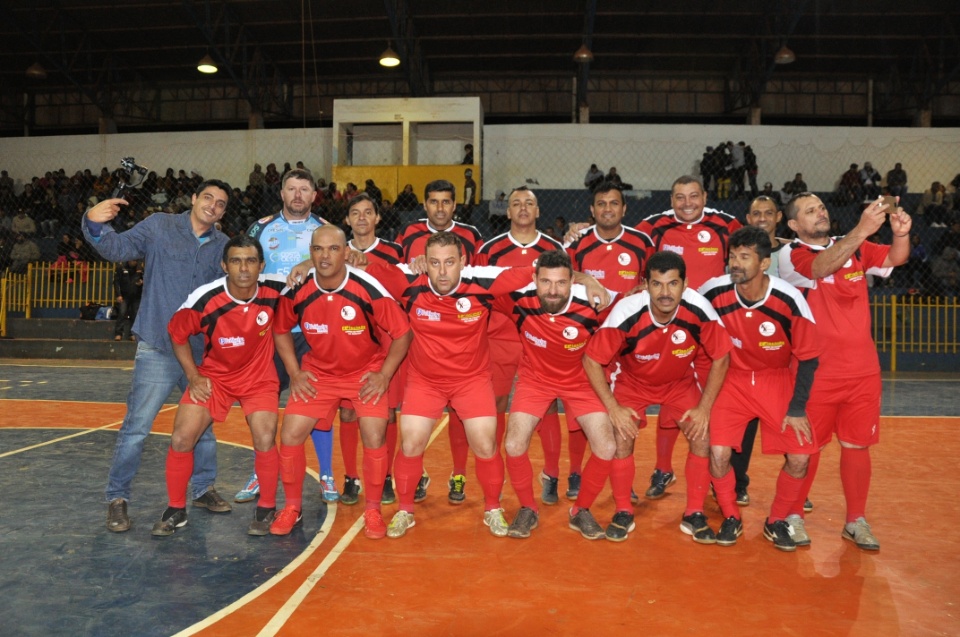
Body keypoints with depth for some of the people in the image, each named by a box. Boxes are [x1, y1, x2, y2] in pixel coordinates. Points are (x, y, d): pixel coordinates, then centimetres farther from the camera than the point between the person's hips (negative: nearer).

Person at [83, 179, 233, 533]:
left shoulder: (223, 246, 7)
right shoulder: (159, 226, -2)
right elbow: (118, 248, -11)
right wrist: (96, 225, -30)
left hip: (202, 352, 4)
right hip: (157, 350, -4)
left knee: (204, 425, 14)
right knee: (135, 428, -4)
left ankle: (204, 489, 31)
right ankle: (117, 498, 13)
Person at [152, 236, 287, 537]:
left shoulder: (274, 290, -20)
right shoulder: (204, 300, -23)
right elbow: (177, 334, -3)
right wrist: (193, 376, -8)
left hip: (259, 377, 0)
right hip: (214, 375, 1)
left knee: (265, 441, -18)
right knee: (181, 439, -9)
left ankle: (267, 509, 7)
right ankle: (176, 510, 15)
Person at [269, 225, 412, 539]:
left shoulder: (369, 290, -24)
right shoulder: (297, 291, -15)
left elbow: (403, 333, -13)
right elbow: (281, 330, 5)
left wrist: (383, 375, -15)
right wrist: (295, 373, -2)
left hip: (366, 372, -2)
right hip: (318, 372, 3)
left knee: (374, 438, -15)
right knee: (290, 434, -6)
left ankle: (373, 510, 8)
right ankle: (292, 507, 17)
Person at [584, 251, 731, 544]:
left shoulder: (699, 310, -29)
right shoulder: (627, 313, -34)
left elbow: (721, 358, -12)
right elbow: (591, 360, -22)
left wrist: (704, 407, -14)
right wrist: (613, 408, -23)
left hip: (679, 381, 2)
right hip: (631, 380, -1)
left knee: (702, 437, -11)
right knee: (622, 439, -16)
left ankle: (694, 515, 9)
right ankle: (623, 513, 7)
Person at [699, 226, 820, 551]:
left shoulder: (789, 299, -20)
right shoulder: (715, 292, -18)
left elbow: (808, 357, -9)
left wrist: (797, 409, -11)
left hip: (778, 380, 0)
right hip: (732, 378, 0)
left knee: (799, 457, -9)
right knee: (718, 452, -16)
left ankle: (777, 521, 18)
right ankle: (731, 518, 12)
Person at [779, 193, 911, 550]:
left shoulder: (855, 248, 9)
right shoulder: (791, 254, -7)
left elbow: (895, 258, -3)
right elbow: (822, 267, -27)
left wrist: (901, 234, -24)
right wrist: (862, 230, -39)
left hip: (863, 368, 4)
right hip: (816, 369, -4)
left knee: (857, 444, 10)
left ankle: (856, 521, 23)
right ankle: (792, 515, 18)